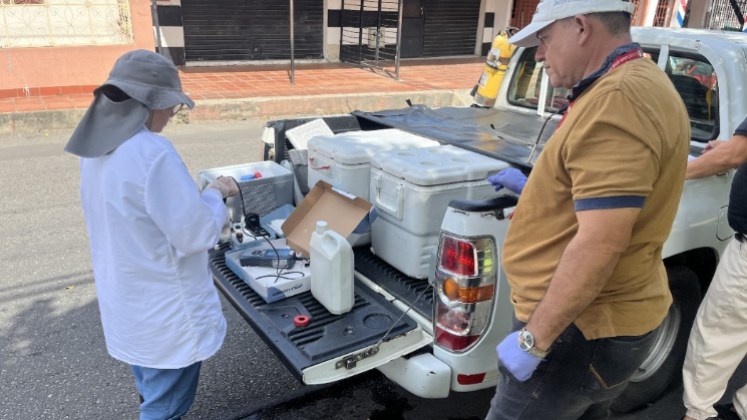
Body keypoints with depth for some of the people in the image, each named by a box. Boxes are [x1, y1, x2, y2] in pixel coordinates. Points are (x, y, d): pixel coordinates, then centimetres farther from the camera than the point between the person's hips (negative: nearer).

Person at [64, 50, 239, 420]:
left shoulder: (97, 147, 1)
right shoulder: (152, 153, -29)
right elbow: (196, 234, -24)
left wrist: (199, 193, 10)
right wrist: (215, 196, -7)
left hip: (126, 306, 9)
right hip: (165, 314, -9)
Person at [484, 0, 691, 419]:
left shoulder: (617, 100, -24)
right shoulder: (642, 82, 11)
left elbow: (601, 244, -29)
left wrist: (532, 339, -23)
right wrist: (536, 189, 18)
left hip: (581, 329, -10)